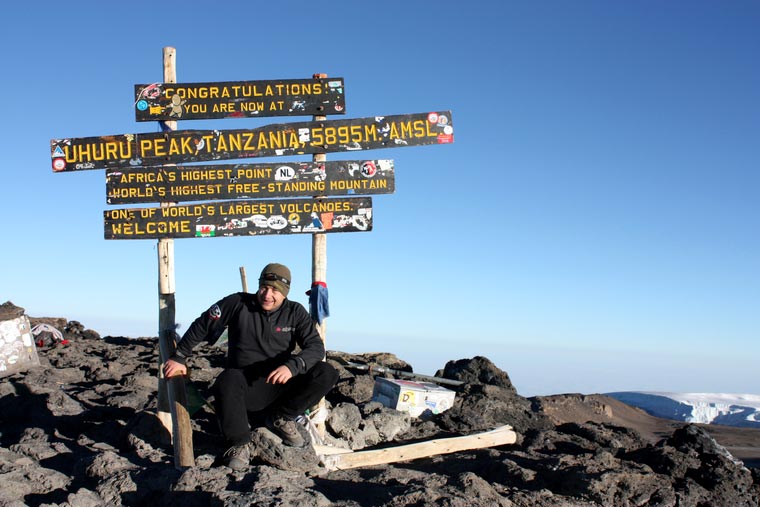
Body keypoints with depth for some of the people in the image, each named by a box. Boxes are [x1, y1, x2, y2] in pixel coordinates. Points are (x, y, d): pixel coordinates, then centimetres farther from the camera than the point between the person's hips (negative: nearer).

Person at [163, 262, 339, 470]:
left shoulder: (295, 312, -1)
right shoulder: (238, 303, -5)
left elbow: (316, 346, -12)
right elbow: (202, 326, 5)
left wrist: (292, 366, -31)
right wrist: (179, 357, 7)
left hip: (279, 384, 2)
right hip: (244, 386, -2)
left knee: (326, 373, -20)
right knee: (227, 381, -39)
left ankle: (281, 418, -1)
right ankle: (239, 445, -19)